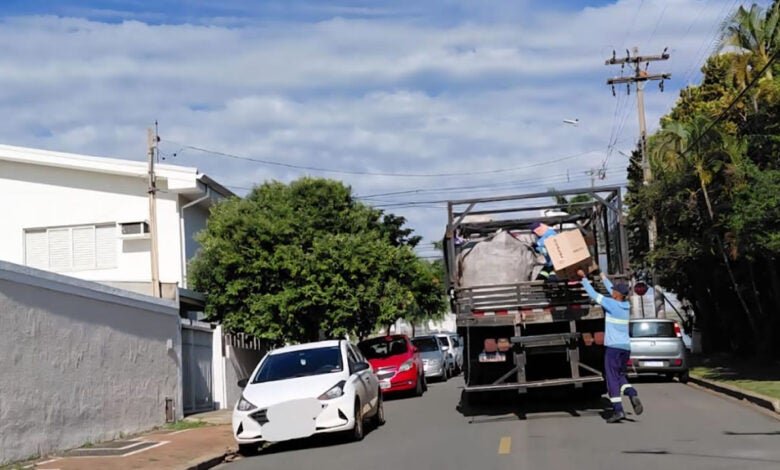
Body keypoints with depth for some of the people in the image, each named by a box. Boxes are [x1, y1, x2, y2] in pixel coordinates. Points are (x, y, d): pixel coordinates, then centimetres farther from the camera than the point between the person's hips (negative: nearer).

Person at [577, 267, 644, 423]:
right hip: (626, 347, 7)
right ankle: (633, 395, -6)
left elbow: (593, 294, -5)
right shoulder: (626, 306, 9)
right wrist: (604, 278, 42)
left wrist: (583, 278, 6)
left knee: (612, 379, -3)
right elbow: (612, 290, 27)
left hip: (614, 347, -7)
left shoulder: (611, 304, -11)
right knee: (619, 375, 19)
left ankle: (618, 410, -8)